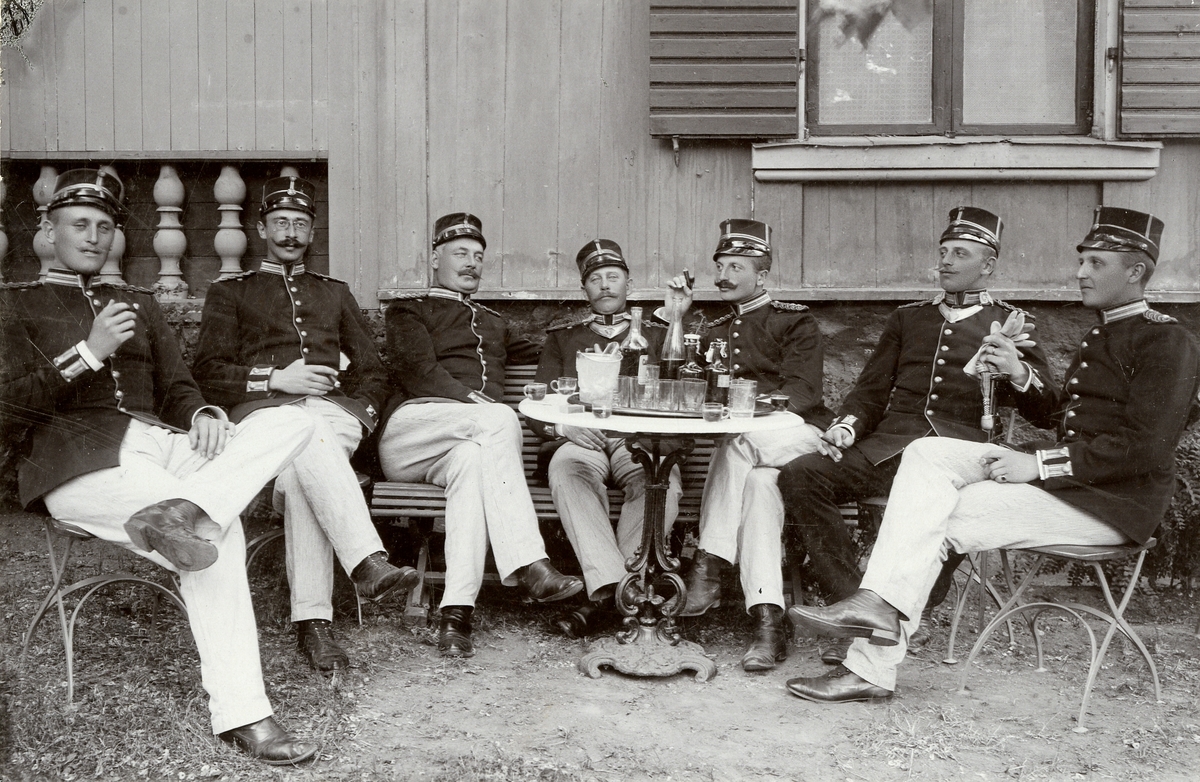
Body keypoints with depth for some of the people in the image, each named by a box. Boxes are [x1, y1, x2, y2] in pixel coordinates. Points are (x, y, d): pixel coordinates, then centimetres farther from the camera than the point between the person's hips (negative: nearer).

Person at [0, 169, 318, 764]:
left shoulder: (139, 303, 29)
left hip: (161, 442, 5)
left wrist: (204, 415, -3)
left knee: (291, 423, -26)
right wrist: (90, 351, -11)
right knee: (218, 533, -32)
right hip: (83, 457, -5)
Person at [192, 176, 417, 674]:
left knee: (301, 474, -34)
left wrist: (363, 412, 1)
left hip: (334, 411, 2)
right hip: (264, 412, -1)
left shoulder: (336, 293, 30)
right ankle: (367, 561, -52)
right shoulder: (229, 293, 22)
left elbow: (372, 372, 23)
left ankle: (312, 619, -39)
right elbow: (208, 374, 8)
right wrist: (274, 379, -8)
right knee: (308, 432, -39)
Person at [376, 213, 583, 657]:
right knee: (501, 419, -33)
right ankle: (527, 566, -40)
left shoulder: (493, 323, 36)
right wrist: (471, 399, -16)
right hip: (411, 425, -3)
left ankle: (457, 611, -45)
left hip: (470, 437, 3)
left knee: (473, 459, -37)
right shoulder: (410, 309, 17)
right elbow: (416, 370, -1)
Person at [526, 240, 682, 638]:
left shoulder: (656, 336, 25)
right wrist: (561, 427, -7)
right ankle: (611, 587, -44)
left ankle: (604, 594, -40)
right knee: (566, 469, -36)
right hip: (581, 440, 0)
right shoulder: (561, 337, 26)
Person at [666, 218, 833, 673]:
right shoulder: (715, 330, 25)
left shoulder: (796, 321, 8)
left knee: (737, 446, -35)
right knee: (760, 483, -32)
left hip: (796, 434, -3)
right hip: (744, 440, 4)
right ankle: (767, 620, -39)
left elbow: (802, 392, -7)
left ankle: (709, 564, -32)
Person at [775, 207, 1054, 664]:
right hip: (888, 447, 3)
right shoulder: (908, 318, 25)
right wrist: (847, 426, -1)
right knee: (798, 476, -21)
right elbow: (872, 388, 20)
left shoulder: (1010, 323, 16)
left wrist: (1019, 374, -17)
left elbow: (1044, 400, 7)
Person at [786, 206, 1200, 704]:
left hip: (1115, 501, -8)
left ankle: (871, 668, -15)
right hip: (1061, 477, 8)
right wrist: (1018, 375, 6)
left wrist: (1039, 463, -21)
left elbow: (1146, 446, -18)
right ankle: (878, 604, -24)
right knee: (926, 454, -13)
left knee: (936, 522, -20)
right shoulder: (1100, 335, 22)